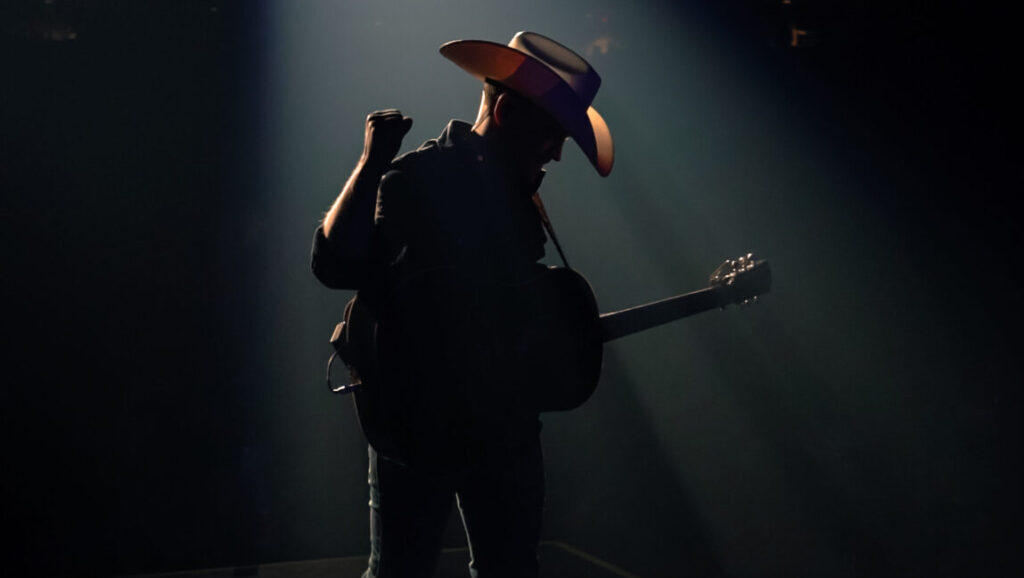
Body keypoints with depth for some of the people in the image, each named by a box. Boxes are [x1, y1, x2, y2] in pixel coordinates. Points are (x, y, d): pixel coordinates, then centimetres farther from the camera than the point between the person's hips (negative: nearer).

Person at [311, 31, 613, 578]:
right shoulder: (414, 178, -12)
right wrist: (371, 163, -29)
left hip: (506, 427, 7)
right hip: (417, 429, -7)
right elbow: (336, 265, -27)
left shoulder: (517, 194, 11)